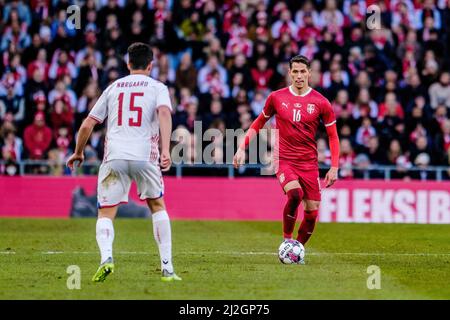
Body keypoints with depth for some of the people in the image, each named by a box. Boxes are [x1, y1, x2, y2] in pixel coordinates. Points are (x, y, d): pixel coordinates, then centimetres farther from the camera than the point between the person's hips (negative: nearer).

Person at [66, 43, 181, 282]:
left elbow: (87, 125, 16)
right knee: (158, 206, 19)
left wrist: (78, 153, 31)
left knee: (105, 214, 4)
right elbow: (164, 112, -11)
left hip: (114, 157, 1)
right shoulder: (157, 87, 11)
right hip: (145, 155, -1)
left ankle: (106, 257, -26)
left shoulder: (113, 87, 18)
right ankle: (167, 268, 14)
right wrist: (165, 149, -19)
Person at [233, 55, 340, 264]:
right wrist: (242, 148, 9)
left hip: (309, 163, 1)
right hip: (283, 160, -1)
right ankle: (287, 239, -10)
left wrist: (334, 168, -1)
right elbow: (259, 123, 16)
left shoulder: (320, 103, -1)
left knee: (312, 213, -3)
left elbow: (333, 136, 6)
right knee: (294, 194, -28)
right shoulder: (276, 98, 2)